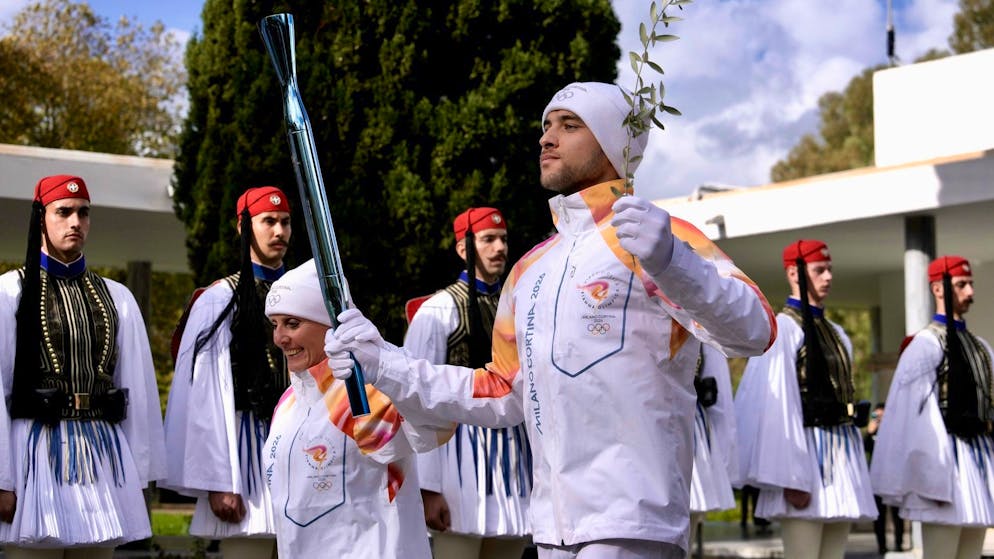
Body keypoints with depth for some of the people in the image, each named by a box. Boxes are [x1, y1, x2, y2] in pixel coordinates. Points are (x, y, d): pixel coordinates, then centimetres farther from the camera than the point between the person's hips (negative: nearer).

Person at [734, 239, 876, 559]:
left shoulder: (836, 334, 18)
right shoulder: (782, 328, -7)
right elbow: (777, 403, -14)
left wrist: (853, 466, 14)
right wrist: (792, 477, -19)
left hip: (841, 459, 8)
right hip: (806, 454, -8)